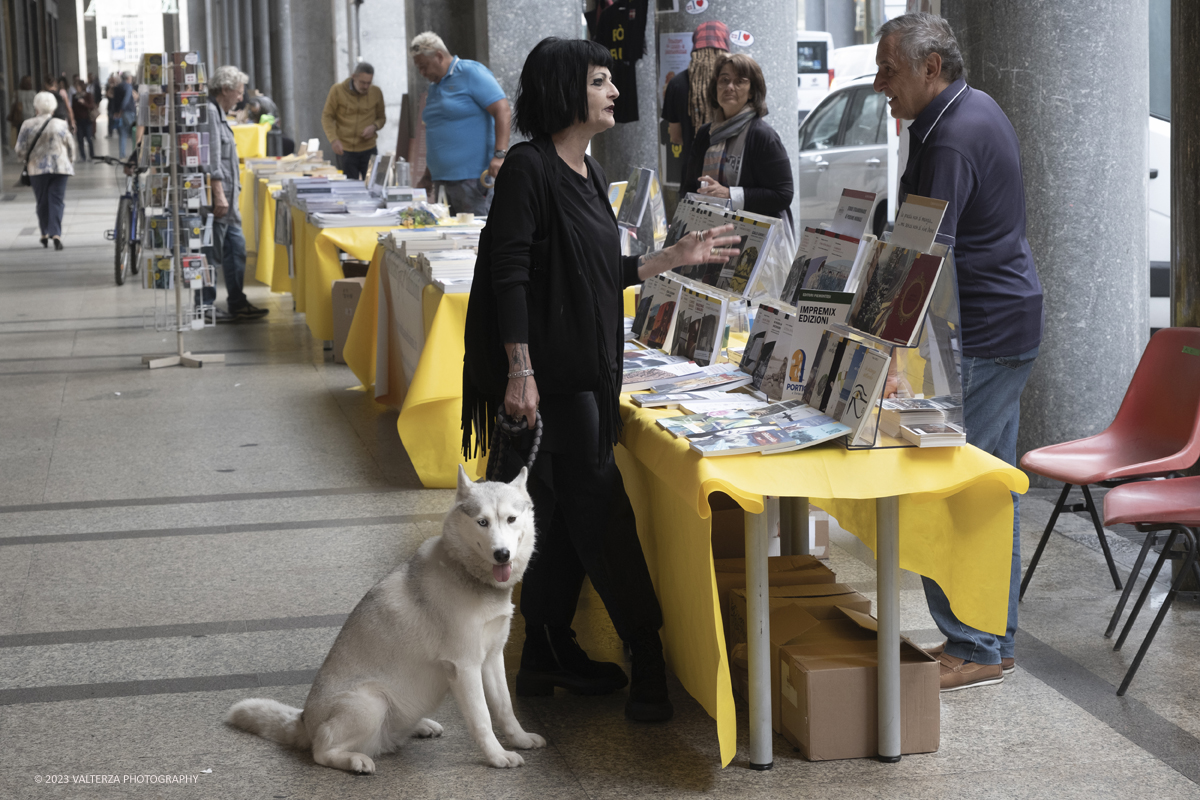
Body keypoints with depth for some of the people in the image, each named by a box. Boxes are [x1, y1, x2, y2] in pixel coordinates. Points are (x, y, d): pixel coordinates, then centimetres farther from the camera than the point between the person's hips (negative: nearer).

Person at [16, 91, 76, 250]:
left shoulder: (28, 125, -5)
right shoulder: (61, 125, -4)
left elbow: (21, 149, 0)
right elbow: (71, 147, 5)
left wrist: (23, 159, 21)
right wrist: (70, 161, 24)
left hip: (37, 168, 1)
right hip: (60, 167, -1)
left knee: (42, 201, 13)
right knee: (57, 201, -2)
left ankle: (45, 234, 18)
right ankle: (55, 233, -16)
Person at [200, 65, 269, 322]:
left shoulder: (218, 113, 19)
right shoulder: (209, 113, -14)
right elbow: (211, 158, -21)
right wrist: (219, 194, -24)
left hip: (227, 197, 11)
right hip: (217, 197, -11)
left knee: (236, 248, 13)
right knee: (212, 253, -4)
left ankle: (237, 304, 19)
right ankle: (206, 307, 2)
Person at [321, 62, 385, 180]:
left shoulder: (376, 92, 1)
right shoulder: (338, 91, -5)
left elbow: (381, 117, 12)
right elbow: (327, 117, -1)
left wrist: (374, 126, -11)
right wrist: (333, 139, -15)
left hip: (369, 149, 1)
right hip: (346, 150, -1)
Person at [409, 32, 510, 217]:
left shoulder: (471, 73, -7)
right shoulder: (435, 85, 19)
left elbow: (503, 112, -15)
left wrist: (500, 155, -24)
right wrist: (429, 174, 23)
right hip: (441, 179, 8)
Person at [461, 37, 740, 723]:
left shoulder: (590, 174, 15)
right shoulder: (529, 167, -12)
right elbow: (509, 272, -17)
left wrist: (677, 256, 18)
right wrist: (520, 371, -22)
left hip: (591, 370, 9)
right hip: (551, 373, -9)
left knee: (567, 518, 12)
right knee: (600, 511, -6)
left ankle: (548, 655, 21)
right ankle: (650, 662, 0)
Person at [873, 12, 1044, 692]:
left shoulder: (952, 138, -19)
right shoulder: (977, 110, 15)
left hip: (983, 337, -11)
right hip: (1005, 326, 11)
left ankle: (974, 648, -1)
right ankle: (995, 641, 22)